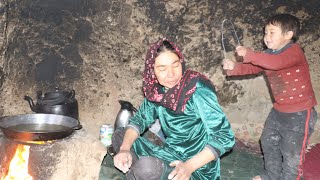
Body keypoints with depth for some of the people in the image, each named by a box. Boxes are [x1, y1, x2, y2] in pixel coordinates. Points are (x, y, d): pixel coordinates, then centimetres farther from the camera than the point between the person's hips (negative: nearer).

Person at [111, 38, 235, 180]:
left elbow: (225, 137, -22)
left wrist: (189, 166, -31)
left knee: (147, 168, -33)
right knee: (119, 135, 7)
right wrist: (124, 149, -13)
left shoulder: (197, 90, -21)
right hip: (170, 155, 7)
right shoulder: (156, 90, -4)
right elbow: (140, 119, 6)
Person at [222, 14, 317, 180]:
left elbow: (276, 62, -40)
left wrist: (249, 54, -40)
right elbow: (252, 68, 0)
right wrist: (233, 67, -17)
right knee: (268, 141, 21)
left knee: (291, 152, 2)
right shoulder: (269, 54, 5)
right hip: (279, 110, 9)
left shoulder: (294, 50, -21)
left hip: (299, 112, -9)